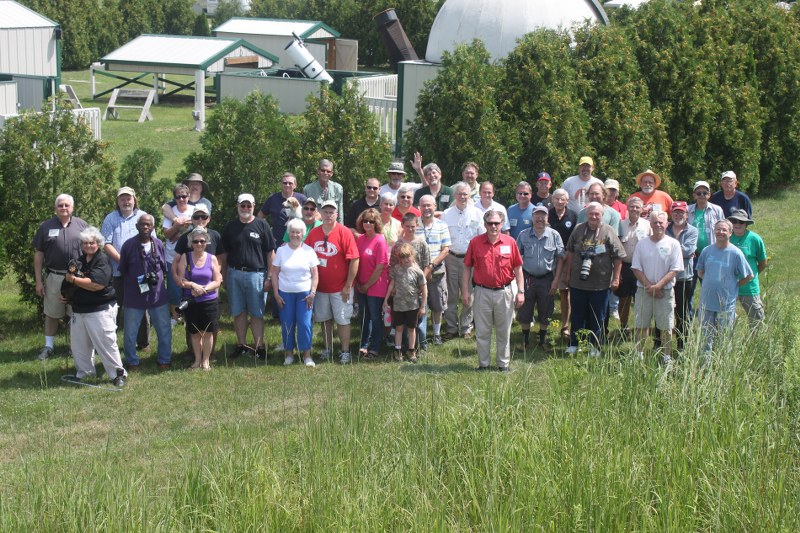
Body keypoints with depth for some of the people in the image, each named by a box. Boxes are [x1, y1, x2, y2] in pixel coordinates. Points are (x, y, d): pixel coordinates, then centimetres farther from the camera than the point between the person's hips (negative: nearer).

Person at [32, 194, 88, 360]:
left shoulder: (82, 225, 2)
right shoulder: (46, 226, 0)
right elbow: (38, 254, 2)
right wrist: (38, 281, -2)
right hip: (54, 277, 0)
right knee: (51, 314, 9)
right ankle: (49, 346, 20)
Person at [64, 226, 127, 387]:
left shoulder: (102, 260, -12)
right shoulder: (80, 260, 13)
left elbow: (97, 284, -24)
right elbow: (68, 277, 28)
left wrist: (73, 279, -16)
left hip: (100, 310, -8)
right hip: (79, 310, 8)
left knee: (106, 343, -7)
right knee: (78, 343, 14)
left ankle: (118, 373, 2)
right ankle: (84, 371, 29)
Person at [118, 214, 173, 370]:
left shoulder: (158, 244, 1)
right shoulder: (129, 245, -7)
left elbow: (164, 268, 11)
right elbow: (122, 271, 3)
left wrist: (156, 277, -2)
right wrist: (129, 286, 1)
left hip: (158, 295, 2)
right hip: (134, 297, -2)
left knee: (164, 330, 9)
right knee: (130, 333, 6)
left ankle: (165, 360, 25)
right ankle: (132, 362, 22)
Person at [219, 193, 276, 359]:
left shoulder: (262, 226, 1)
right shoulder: (230, 227, 9)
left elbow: (270, 253, 0)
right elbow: (224, 254, 13)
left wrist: (270, 277, -5)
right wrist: (223, 277, 8)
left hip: (256, 274, -3)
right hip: (234, 274, 3)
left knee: (257, 313, 0)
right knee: (238, 313, 6)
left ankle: (259, 346, 4)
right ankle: (241, 345, 15)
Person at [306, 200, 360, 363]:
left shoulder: (344, 233, -12)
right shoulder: (313, 233, 0)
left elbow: (354, 260, -14)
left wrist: (348, 285, -15)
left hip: (340, 287, -4)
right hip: (320, 286, 4)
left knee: (342, 320, 1)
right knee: (325, 319, 14)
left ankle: (345, 352, 11)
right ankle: (327, 349, 28)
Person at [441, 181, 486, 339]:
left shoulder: (477, 213, 3)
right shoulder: (446, 214, 6)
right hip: (451, 259, 1)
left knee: (469, 295, 1)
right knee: (451, 295, 4)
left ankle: (466, 327, 12)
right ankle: (451, 327, 12)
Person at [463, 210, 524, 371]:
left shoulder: (510, 242, -1)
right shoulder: (475, 242, -2)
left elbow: (518, 268, 3)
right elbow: (467, 268, 3)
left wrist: (520, 292, -1)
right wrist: (465, 291, -2)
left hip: (504, 292, 0)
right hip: (482, 292, 0)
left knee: (503, 331, 10)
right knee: (482, 332, 7)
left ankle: (503, 364, 21)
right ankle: (483, 364, 19)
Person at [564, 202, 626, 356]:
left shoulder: (608, 232, -4)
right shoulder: (579, 230, 5)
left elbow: (618, 257, -3)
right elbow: (570, 252, 14)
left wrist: (616, 278, -6)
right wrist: (568, 273, 13)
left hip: (600, 284, -2)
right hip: (578, 282, 2)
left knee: (597, 317, 7)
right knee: (577, 315, 11)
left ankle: (595, 347, 17)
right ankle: (574, 344, 22)